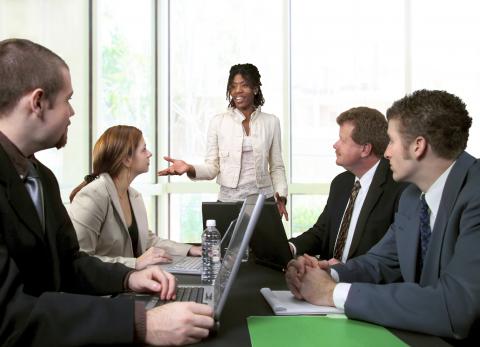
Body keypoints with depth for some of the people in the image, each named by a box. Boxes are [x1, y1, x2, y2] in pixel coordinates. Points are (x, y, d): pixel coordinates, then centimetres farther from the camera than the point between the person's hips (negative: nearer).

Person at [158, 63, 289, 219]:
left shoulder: (271, 122, 4)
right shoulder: (218, 121, 1)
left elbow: (277, 167, 8)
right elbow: (212, 168, -1)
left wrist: (281, 196, -7)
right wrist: (189, 169, -19)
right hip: (228, 200, -1)